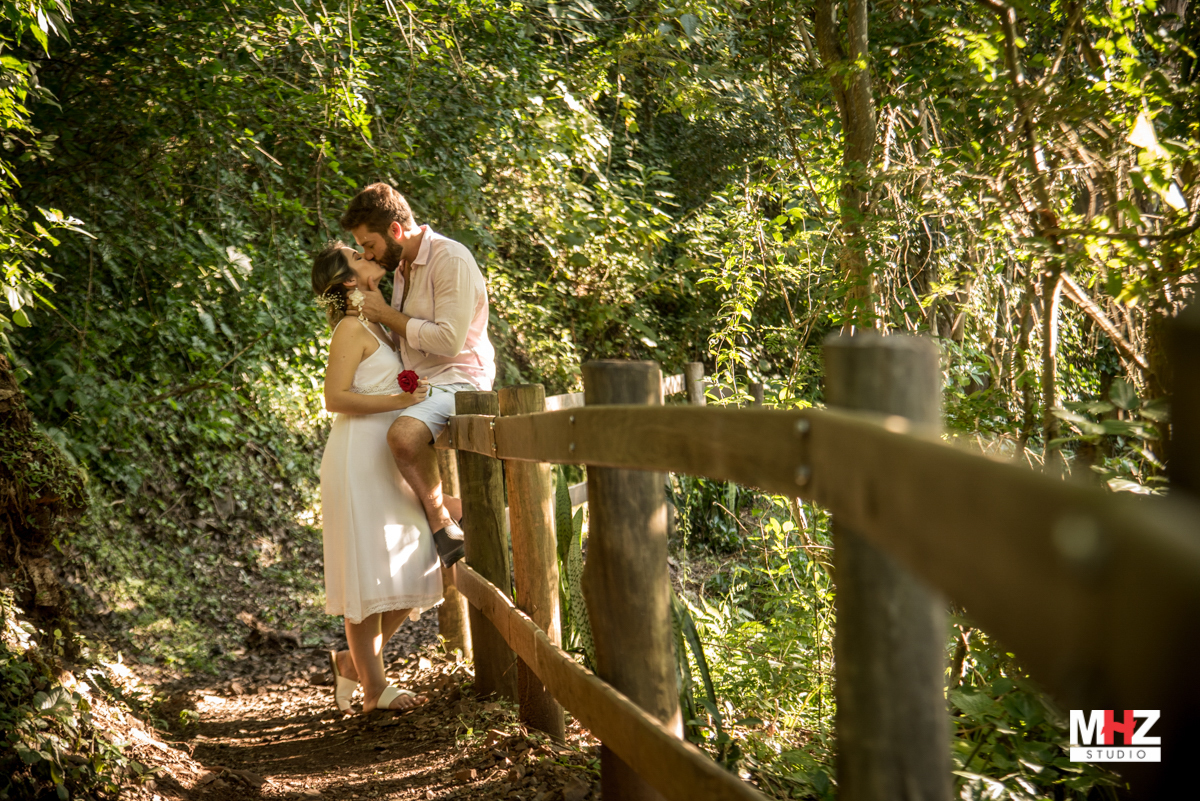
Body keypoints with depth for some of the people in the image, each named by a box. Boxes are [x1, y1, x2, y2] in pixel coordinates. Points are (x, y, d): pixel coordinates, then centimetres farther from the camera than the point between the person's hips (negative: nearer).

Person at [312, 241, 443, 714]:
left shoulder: (375, 327, 18)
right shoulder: (351, 328, -9)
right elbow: (335, 399, -17)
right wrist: (397, 400, -21)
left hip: (386, 462, 9)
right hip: (359, 460, -9)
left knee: (407, 571, 8)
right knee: (368, 575, -4)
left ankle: (352, 662, 21)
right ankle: (374, 688, 4)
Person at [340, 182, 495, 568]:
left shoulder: (451, 260, -16)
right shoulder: (402, 265, 12)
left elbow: (449, 340, -25)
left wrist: (385, 313, -15)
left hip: (457, 381, -10)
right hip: (420, 383, 10)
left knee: (403, 435, -36)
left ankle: (439, 517, -15)